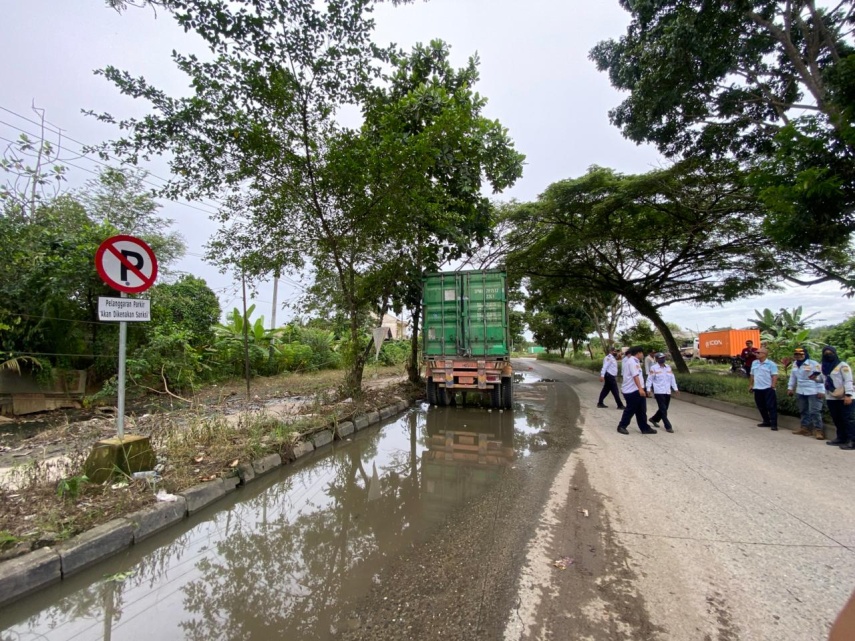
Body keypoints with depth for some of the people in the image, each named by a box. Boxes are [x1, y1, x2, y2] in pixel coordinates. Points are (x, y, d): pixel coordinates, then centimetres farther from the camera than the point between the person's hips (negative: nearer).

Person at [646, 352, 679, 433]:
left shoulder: (668, 367, 10)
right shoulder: (653, 368, -7)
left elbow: (672, 378, 14)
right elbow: (650, 379, -6)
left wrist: (675, 388, 11)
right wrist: (648, 389, -10)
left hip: (667, 392, 6)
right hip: (658, 392, -6)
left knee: (664, 408, 13)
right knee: (663, 409, -5)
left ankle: (654, 419, 33)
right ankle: (668, 426, -1)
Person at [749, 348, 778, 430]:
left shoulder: (771, 364, -6)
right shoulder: (754, 363, 12)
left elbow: (774, 376, -11)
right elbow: (752, 375, 18)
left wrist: (773, 385, -21)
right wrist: (750, 385, 15)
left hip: (768, 389, -6)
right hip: (757, 389, 6)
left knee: (771, 407, -4)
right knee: (761, 407, 13)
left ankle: (774, 424, 0)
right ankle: (766, 422, 25)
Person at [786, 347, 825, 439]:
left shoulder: (814, 364, -12)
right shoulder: (795, 364, 10)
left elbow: (820, 377, -14)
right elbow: (793, 377, 18)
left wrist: (821, 391, -17)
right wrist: (790, 388, 17)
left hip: (813, 392, -7)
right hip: (800, 392, 7)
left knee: (814, 412, -6)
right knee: (803, 411, 14)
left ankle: (818, 430, 2)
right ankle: (805, 428, 23)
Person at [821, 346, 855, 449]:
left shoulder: (842, 365, -5)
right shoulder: (825, 367, 13)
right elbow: (824, 380, 20)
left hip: (843, 398, -6)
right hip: (830, 398, 6)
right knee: (837, 419, 11)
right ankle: (841, 438, 18)